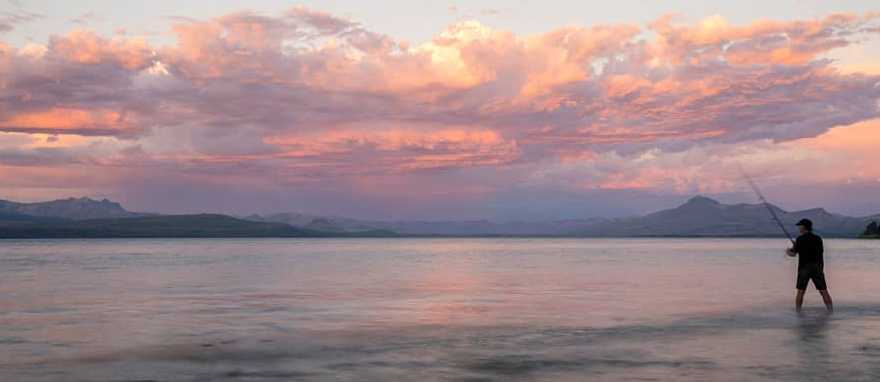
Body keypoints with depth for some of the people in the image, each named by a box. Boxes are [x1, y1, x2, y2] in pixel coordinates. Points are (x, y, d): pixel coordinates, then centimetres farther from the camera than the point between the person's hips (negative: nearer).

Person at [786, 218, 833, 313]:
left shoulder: (800, 239, -6)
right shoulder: (818, 238, 7)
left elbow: (793, 254, -6)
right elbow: (821, 252, 18)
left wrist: (788, 251, 18)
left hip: (804, 268, -3)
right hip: (818, 268, 3)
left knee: (800, 291, 5)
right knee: (823, 291, 5)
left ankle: (797, 310, 3)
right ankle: (830, 309, 1)